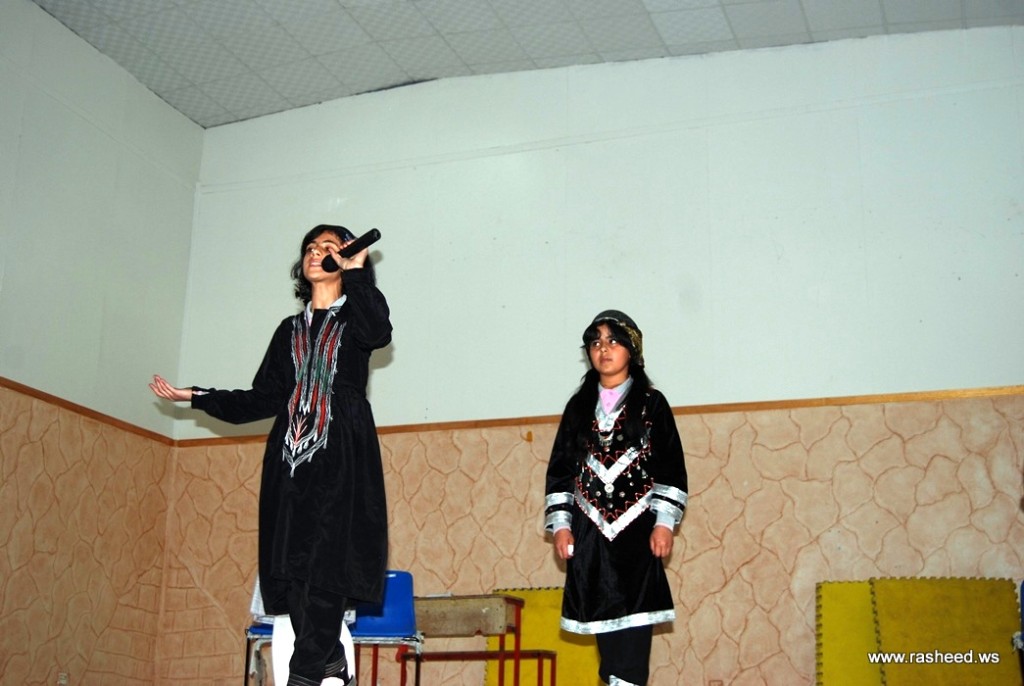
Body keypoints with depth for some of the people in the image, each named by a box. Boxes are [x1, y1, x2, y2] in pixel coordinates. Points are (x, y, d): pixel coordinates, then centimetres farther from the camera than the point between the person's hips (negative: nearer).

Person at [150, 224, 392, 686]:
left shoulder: (355, 317, 10)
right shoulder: (290, 330, 23)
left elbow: (380, 333, -16)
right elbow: (264, 399, 18)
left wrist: (355, 273, -14)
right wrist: (195, 397, 16)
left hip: (340, 454, -5)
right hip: (291, 456, 5)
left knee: (327, 558, -15)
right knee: (291, 561, -5)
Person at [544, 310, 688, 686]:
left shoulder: (652, 404, 5)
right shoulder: (578, 407, 13)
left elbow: (672, 468, 1)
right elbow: (559, 469, 11)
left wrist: (665, 522, -8)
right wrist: (560, 524, 2)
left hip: (636, 530, -3)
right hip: (590, 532, 3)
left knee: (633, 618, -10)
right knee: (602, 615, 3)